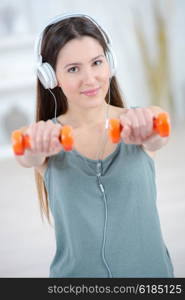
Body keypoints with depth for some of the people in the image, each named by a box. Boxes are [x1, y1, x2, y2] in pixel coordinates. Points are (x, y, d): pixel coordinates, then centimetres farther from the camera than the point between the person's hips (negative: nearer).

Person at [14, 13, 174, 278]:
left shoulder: (141, 124, -6)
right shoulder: (49, 137, -5)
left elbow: (158, 137, -27)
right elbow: (27, 157, -25)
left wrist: (143, 125, -49)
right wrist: (36, 145, -48)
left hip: (150, 269, 0)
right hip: (76, 271, 0)